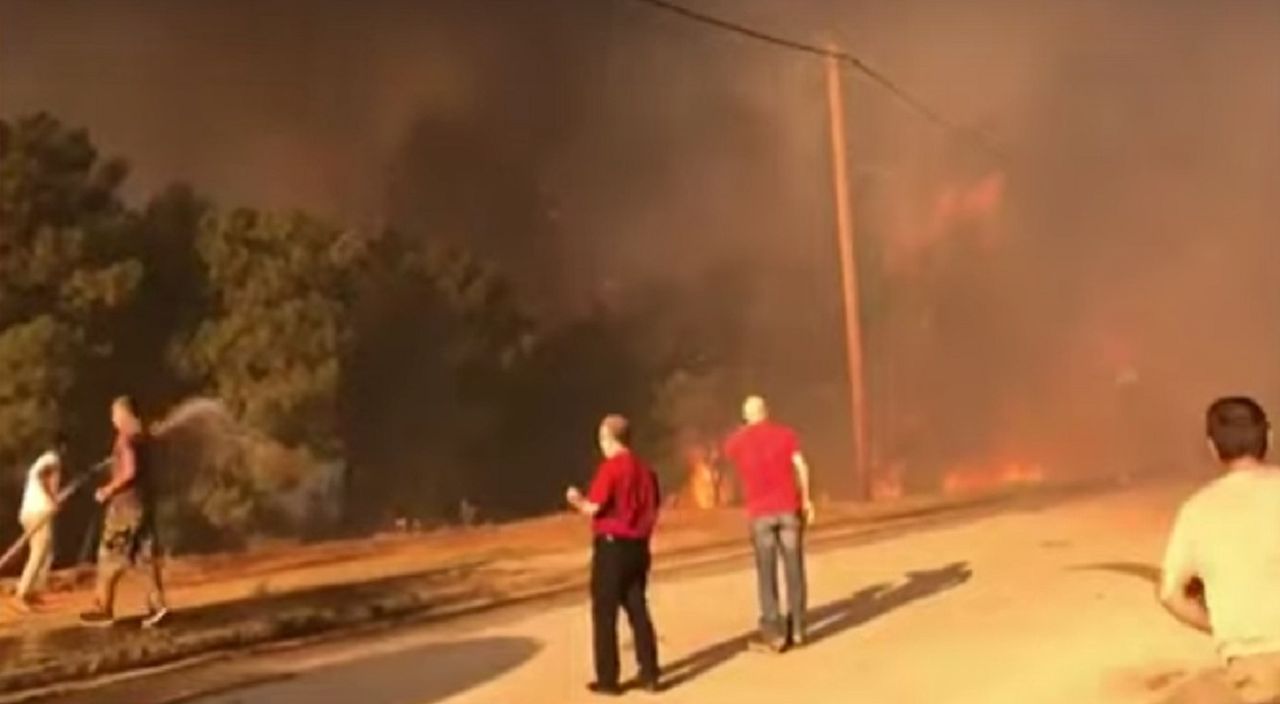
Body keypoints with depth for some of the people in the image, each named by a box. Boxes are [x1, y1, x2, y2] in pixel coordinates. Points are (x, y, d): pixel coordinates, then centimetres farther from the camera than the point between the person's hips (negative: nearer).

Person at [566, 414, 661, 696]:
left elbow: (594, 508, -17)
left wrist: (576, 500, 2)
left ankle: (607, 679, 5)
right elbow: (653, 511, 10)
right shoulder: (645, 469, 7)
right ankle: (649, 675, 14)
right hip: (637, 547, 7)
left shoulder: (610, 467, -14)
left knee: (605, 614, 3)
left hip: (611, 546, -6)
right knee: (638, 611, 13)